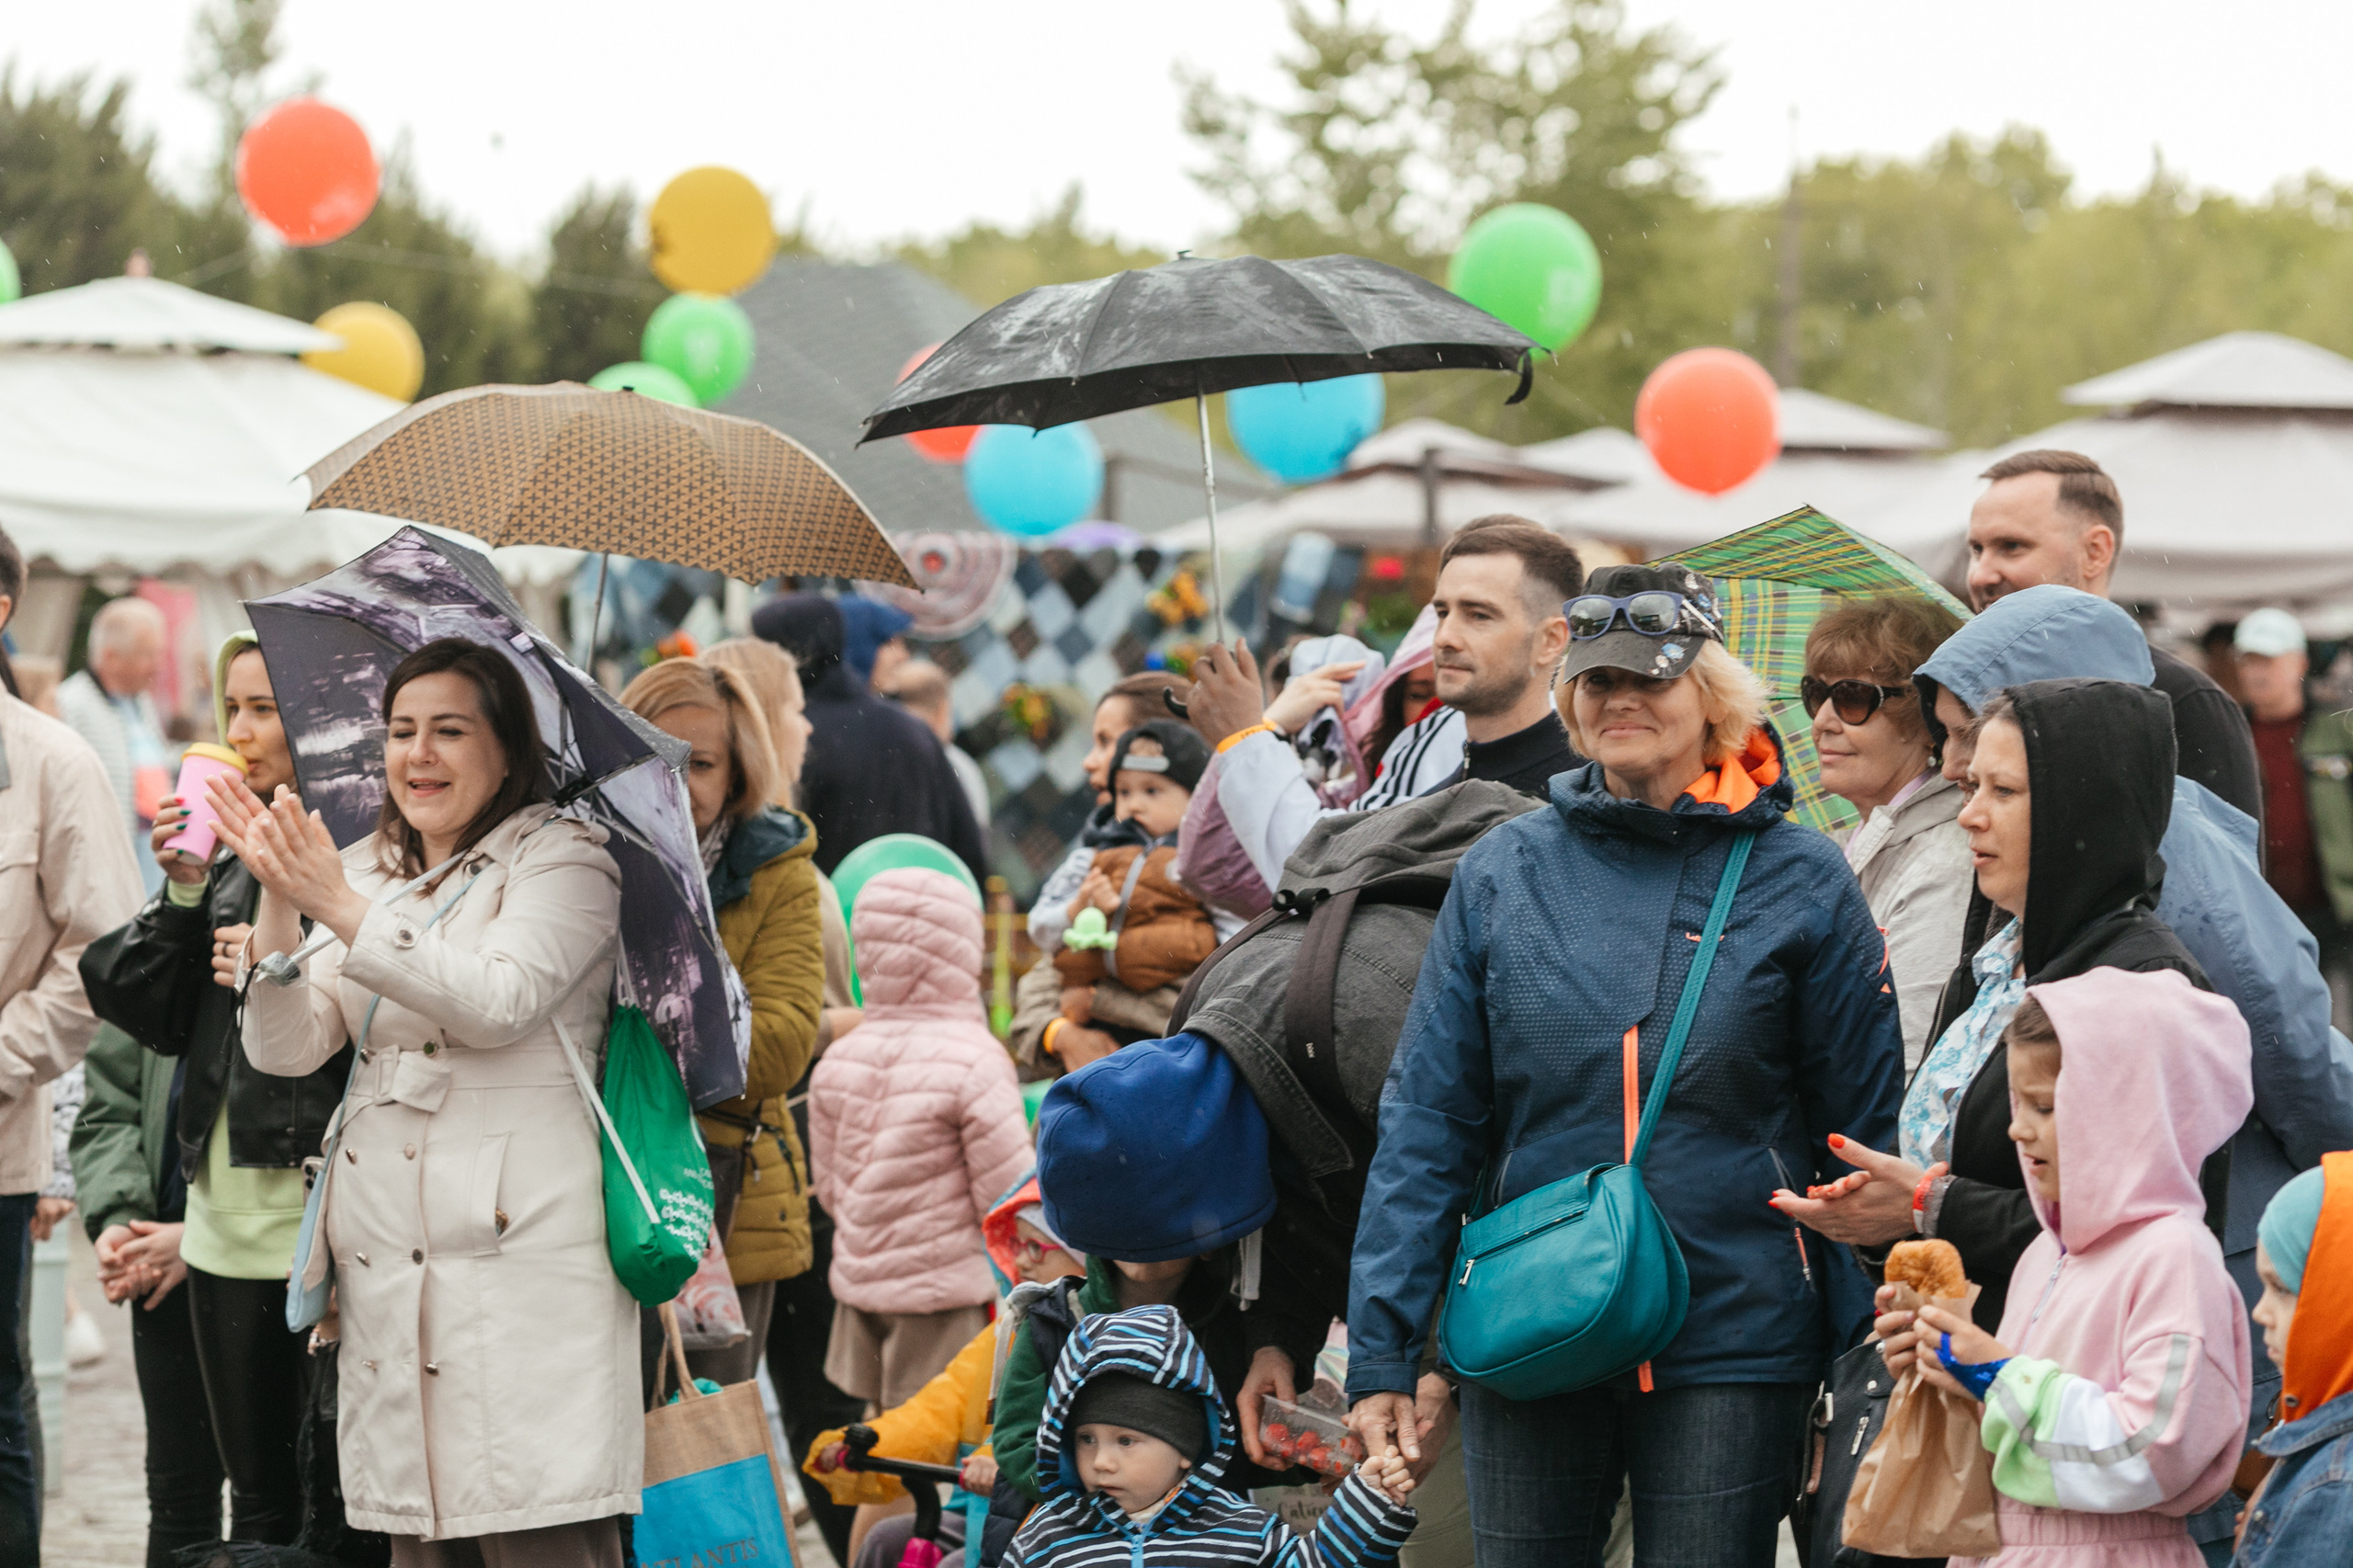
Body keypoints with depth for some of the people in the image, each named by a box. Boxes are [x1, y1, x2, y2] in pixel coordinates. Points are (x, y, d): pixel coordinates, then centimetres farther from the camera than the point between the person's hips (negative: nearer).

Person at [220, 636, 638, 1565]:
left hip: (524, 1252, -6)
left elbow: (498, 1001, -15)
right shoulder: (362, 872, 20)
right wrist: (277, 897, -6)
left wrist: (343, 910, -19)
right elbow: (285, 1050, 9)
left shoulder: (563, 857, 2)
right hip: (390, 1264, 6)